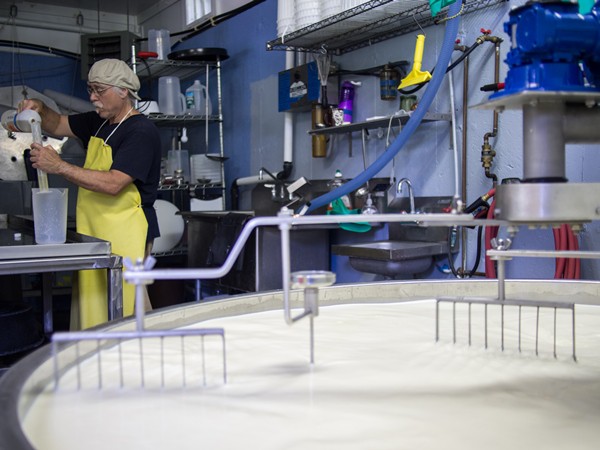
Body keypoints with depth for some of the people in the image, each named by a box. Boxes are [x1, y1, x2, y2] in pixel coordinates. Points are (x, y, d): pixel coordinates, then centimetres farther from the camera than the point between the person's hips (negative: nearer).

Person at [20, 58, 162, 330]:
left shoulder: (142, 132, -12)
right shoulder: (98, 122, 16)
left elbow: (113, 184, -21)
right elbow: (57, 126, 29)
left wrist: (59, 167, -19)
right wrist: (40, 110, 6)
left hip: (127, 233, -8)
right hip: (94, 233, 9)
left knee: (122, 312, -9)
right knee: (92, 312, 7)